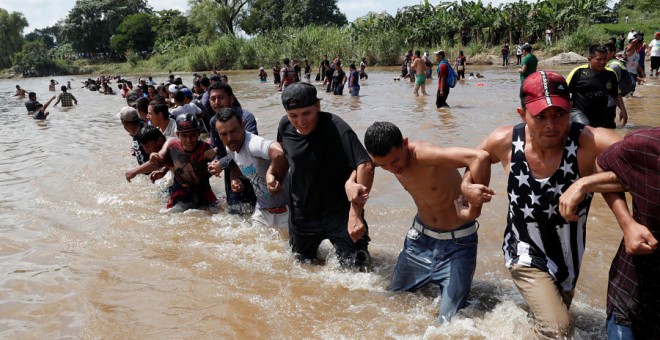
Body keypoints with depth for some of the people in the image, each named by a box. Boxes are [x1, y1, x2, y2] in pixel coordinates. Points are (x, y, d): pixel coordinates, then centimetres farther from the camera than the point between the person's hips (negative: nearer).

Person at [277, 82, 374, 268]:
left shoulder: (336, 128, -27)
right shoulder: (285, 127, -9)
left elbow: (366, 165, -36)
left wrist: (356, 214, -37)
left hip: (339, 213, -5)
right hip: (301, 215, 5)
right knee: (301, 261, 24)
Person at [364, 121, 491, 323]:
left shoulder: (424, 155, -33)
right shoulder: (385, 156, -11)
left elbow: (480, 157, -44)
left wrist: (475, 208, -35)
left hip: (457, 242, -6)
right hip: (420, 237, 6)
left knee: (448, 320, -6)